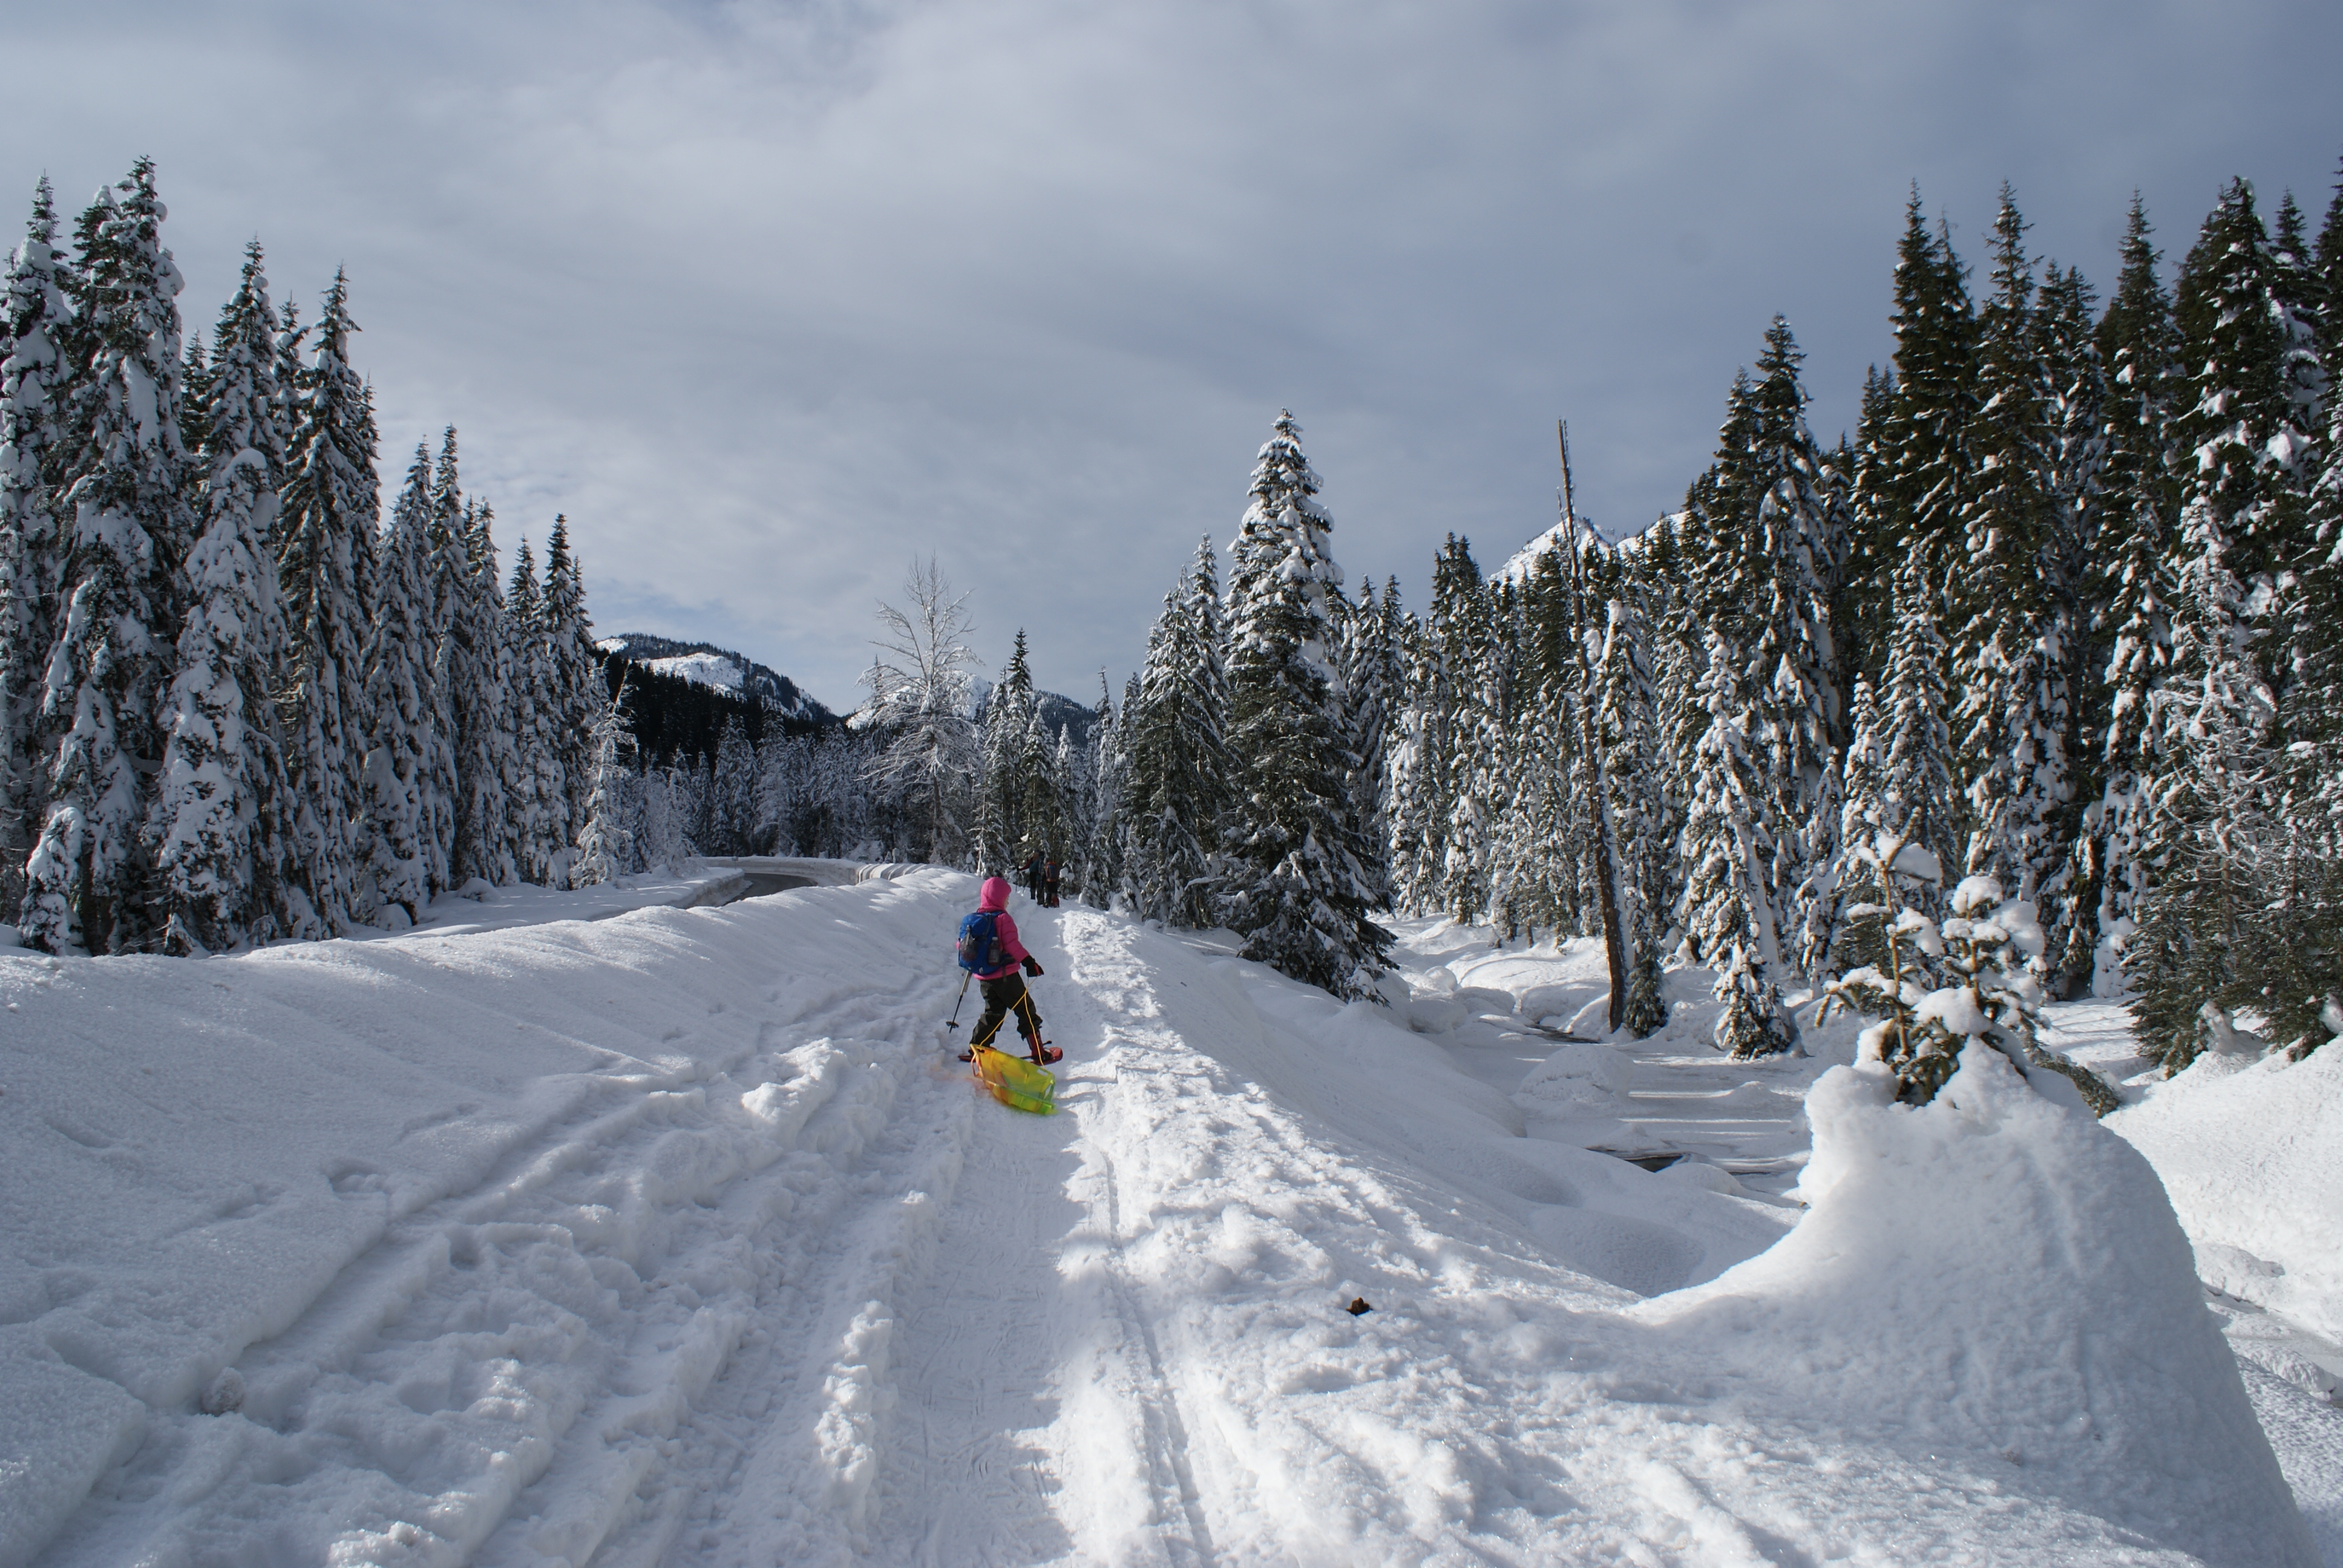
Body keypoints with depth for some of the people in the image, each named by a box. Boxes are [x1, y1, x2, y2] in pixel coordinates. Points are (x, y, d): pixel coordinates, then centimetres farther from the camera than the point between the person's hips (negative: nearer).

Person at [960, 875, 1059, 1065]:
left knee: (993, 1012, 20)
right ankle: (1039, 1054, 0)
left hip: (984, 977, 7)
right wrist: (1029, 962, -21)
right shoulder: (1002, 918, -13)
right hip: (1006, 976, -6)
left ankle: (975, 1049, 18)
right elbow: (1012, 944, -23)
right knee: (1026, 1010, 1)